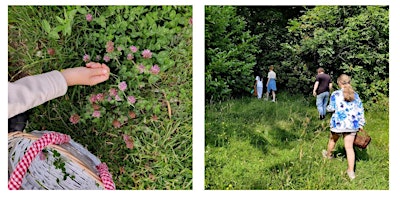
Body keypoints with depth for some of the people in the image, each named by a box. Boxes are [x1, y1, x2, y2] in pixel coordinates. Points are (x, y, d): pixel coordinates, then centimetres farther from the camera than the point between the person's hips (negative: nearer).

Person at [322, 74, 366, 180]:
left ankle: (328, 154, 52)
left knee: (333, 139, 25)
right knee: (349, 147, 3)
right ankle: (351, 171, 3)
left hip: (338, 124, -2)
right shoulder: (355, 95, 4)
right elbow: (360, 110, 7)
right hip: (352, 125, 2)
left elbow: (331, 108, -6)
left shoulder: (335, 94, -7)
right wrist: (361, 124, 15)